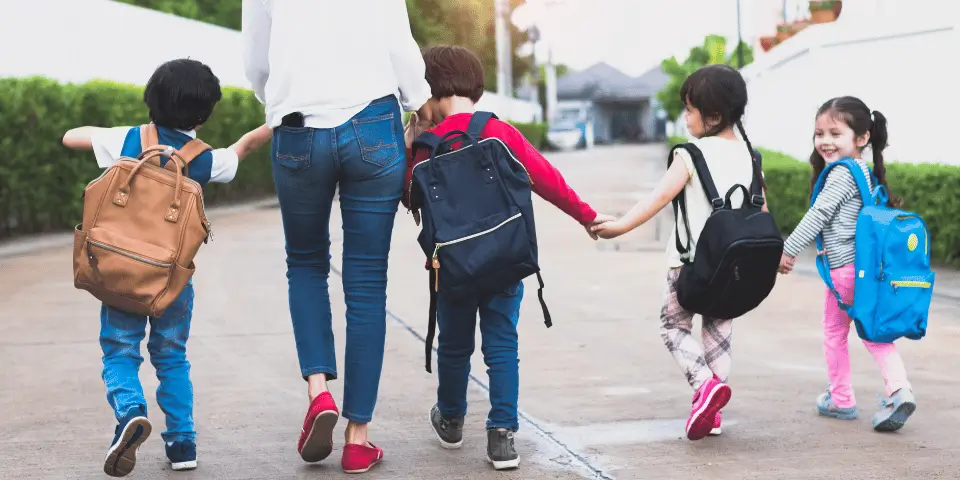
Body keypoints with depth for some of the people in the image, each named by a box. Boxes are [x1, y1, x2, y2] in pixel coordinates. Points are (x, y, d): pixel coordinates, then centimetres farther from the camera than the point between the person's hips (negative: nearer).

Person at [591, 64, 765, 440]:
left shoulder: (692, 154, -12)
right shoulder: (748, 155, 6)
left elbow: (659, 197, -20)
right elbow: (762, 211, 13)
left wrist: (621, 226, -20)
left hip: (690, 261, -5)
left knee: (673, 326, 10)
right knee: (719, 331, 14)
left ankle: (705, 382, -14)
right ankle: (712, 411, 14)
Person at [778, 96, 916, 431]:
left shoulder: (842, 173, -14)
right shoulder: (866, 172, 15)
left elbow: (818, 215, -16)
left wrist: (788, 250, -11)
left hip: (844, 268, -8)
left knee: (834, 332, 9)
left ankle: (841, 400, 18)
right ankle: (899, 388, -10)